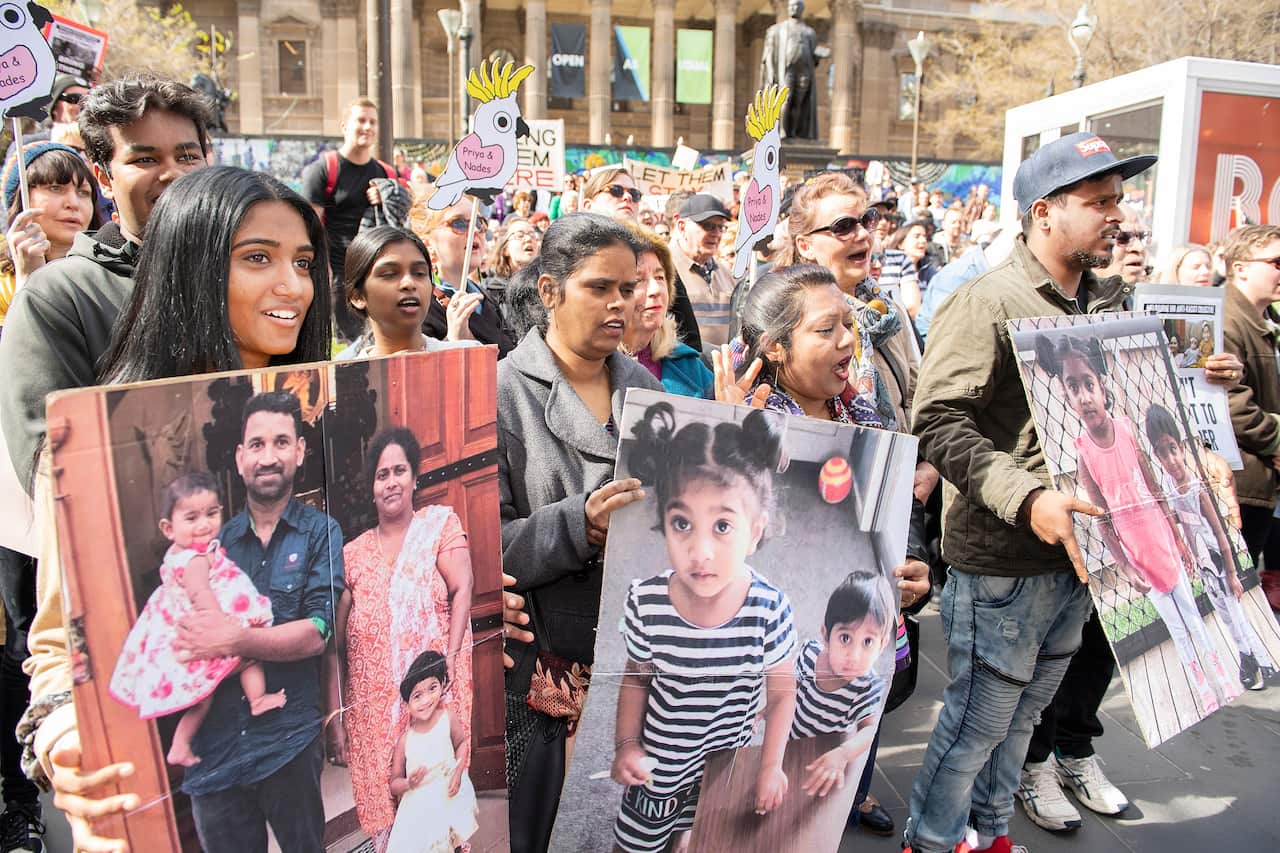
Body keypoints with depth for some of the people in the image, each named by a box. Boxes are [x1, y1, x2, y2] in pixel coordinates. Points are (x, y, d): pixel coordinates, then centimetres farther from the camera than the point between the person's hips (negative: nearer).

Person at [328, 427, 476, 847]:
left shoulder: (440, 522, 3)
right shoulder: (353, 554, 7)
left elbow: (463, 588, -7)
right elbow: (334, 643, 7)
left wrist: (448, 663, -17)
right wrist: (335, 718, 3)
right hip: (372, 712, 2)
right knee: (382, 815, 6)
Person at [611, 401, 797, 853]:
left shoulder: (769, 609, -26)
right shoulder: (645, 601, -23)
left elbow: (782, 692, -8)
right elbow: (637, 678, -3)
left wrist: (771, 767, -3)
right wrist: (626, 744, -9)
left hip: (725, 764, -1)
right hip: (656, 760, 1)